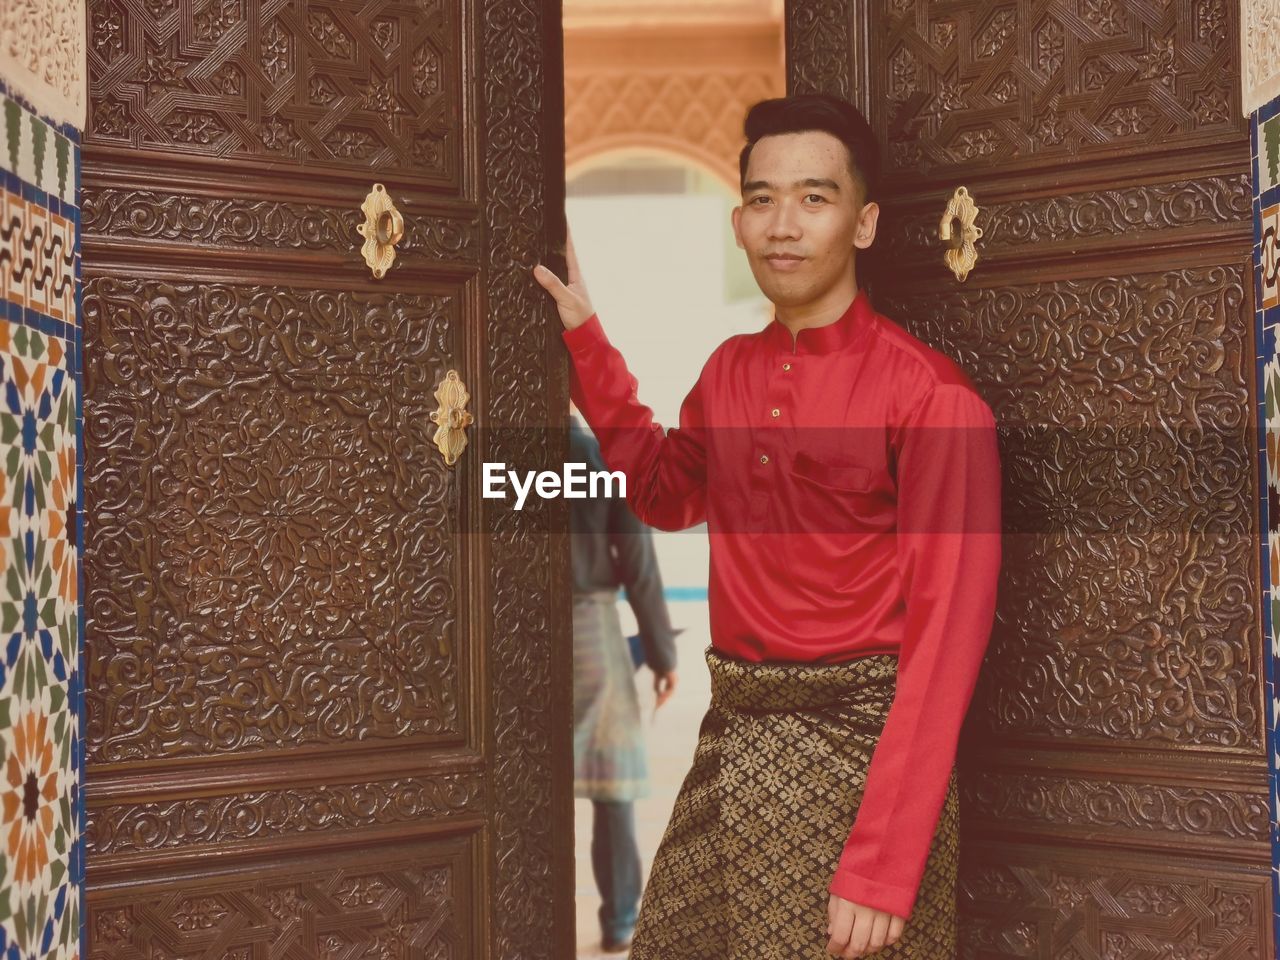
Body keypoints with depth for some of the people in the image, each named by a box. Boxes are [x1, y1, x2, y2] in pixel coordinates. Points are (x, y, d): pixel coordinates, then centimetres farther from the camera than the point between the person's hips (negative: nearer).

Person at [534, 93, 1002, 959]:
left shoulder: (931, 396, -14)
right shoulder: (730, 371, 8)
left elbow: (945, 635, -18)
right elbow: (669, 497, 27)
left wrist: (881, 868, -22)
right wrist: (586, 340, 20)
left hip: (858, 751, -6)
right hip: (729, 741, 7)